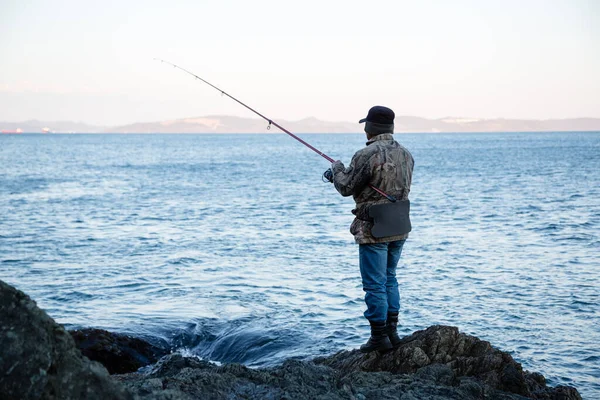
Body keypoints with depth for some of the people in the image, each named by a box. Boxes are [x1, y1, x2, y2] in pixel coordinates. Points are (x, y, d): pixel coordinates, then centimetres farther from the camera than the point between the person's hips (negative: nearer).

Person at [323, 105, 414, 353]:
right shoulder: (405, 155, 7)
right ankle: (392, 331, 23)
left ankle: (380, 337, 6)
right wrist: (340, 174, 21)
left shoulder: (367, 155, -19)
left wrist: (337, 168, 10)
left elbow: (346, 187, -12)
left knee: (374, 284, 1)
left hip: (373, 230, -7)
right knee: (389, 279, 19)